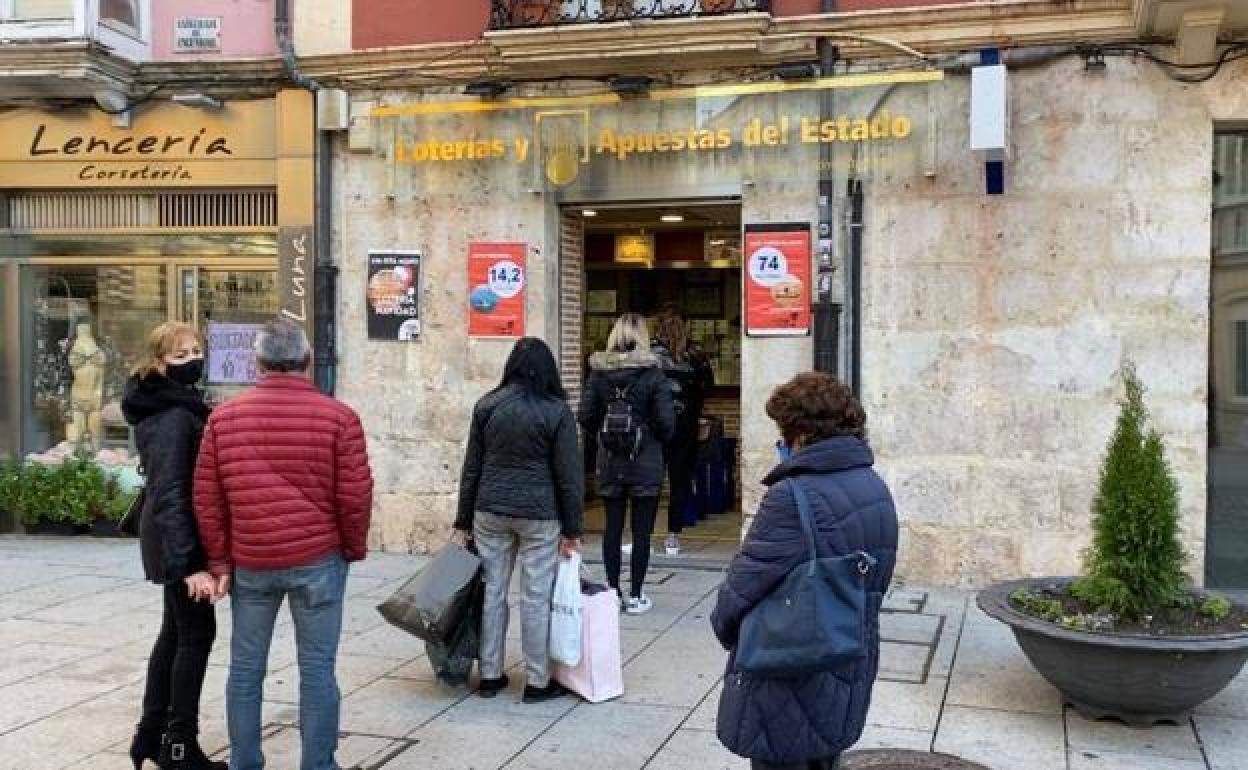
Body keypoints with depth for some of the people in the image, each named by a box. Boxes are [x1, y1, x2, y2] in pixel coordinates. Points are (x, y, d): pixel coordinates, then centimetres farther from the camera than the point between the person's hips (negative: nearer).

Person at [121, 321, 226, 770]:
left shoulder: (163, 405, 11)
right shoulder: (175, 416, -21)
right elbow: (171, 493, -28)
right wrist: (190, 563, -32)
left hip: (165, 537, 10)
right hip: (180, 538, -10)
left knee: (175, 631, 17)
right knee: (197, 634, -2)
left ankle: (152, 734, 26)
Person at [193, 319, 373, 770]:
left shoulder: (223, 417, 4)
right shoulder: (337, 417, -6)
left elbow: (206, 498, 5)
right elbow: (355, 496, -6)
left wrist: (219, 562, 11)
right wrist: (353, 549, 10)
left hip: (250, 562, 3)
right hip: (318, 559, -2)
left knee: (245, 667, 13)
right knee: (316, 669, 5)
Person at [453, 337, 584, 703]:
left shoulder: (487, 405, 2)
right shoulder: (557, 411, -7)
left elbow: (471, 467, 6)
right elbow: (569, 475, -6)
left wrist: (464, 520, 14)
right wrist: (571, 529, 2)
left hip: (490, 510, 3)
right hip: (538, 514, -3)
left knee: (493, 591, 12)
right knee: (536, 597, 4)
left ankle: (490, 676, 21)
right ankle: (537, 682, 13)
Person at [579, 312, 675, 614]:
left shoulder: (598, 373, -2)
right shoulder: (653, 374, -10)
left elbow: (586, 417, -3)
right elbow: (666, 422, -11)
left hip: (609, 463, 3)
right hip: (646, 463, -3)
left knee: (612, 527, 10)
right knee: (641, 530, 5)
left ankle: (613, 592, 16)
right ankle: (635, 596, 9)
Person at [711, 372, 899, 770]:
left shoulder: (793, 498, -25)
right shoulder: (877, 490, 2)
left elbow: (739, 591, -19)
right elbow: (874, 586, 8)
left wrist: (726, 628, 0)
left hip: (788, 690, -8)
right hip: (849, 684, 8)